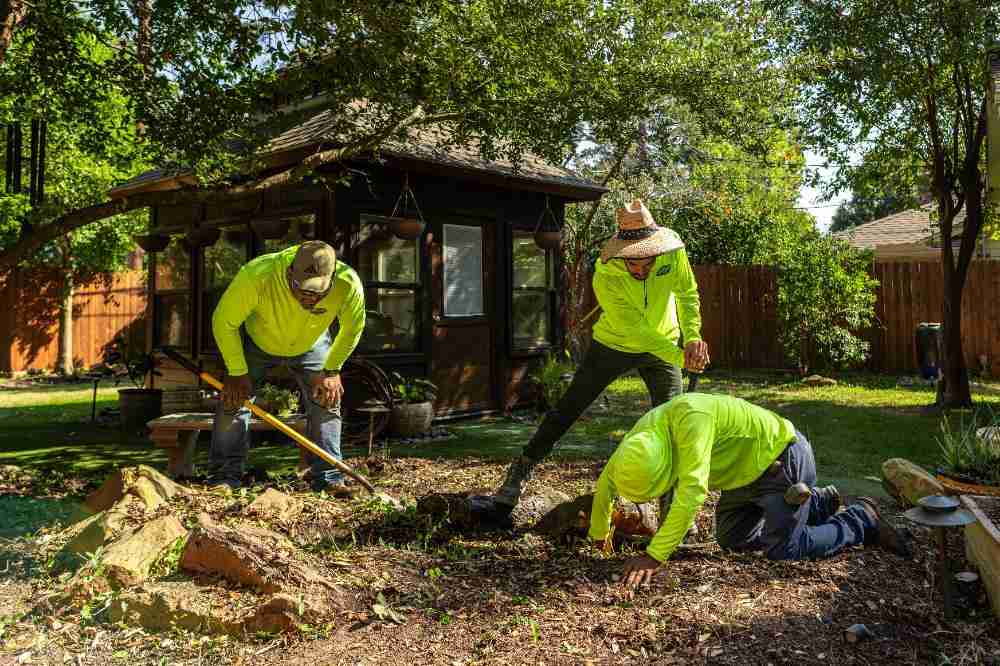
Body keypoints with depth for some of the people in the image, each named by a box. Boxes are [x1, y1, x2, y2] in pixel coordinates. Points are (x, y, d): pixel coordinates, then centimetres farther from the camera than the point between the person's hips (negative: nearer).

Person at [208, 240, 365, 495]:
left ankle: (329, 478, 4)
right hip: (256, 342, -1)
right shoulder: (256, 276, -43)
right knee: (233, 397, -8)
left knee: (327, 402, -6)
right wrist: (237, 372, -18)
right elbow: (224, 322, -24)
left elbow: (352, 329, -13)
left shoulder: (349, 285, -37)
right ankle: (226, 475, 5)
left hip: (311, 346, 1)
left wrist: (331, 371, -9)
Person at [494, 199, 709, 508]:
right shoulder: (605, 276, -33)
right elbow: (634, 329, -31)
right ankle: (521, 470, 15)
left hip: (662, 346, 3)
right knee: (567, 409, 1)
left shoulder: (672, 250, -23)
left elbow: (687, 294, -9)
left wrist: (693, 338, -24)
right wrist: (680, 358, -35)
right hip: (614, 344, -2)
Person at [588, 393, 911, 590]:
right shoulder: (641, 433, -14)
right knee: (730, 538, 16)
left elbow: (692, 492, -45)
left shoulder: (690, 416, -39)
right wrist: (598, 536, 6)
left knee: (782, 548, -13)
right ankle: (818, 503, 30)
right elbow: (605, 483, 1)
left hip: (784, 456, -8)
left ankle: (861, 520, 10)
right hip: (750, 469, 9)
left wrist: (653, 556, -44)